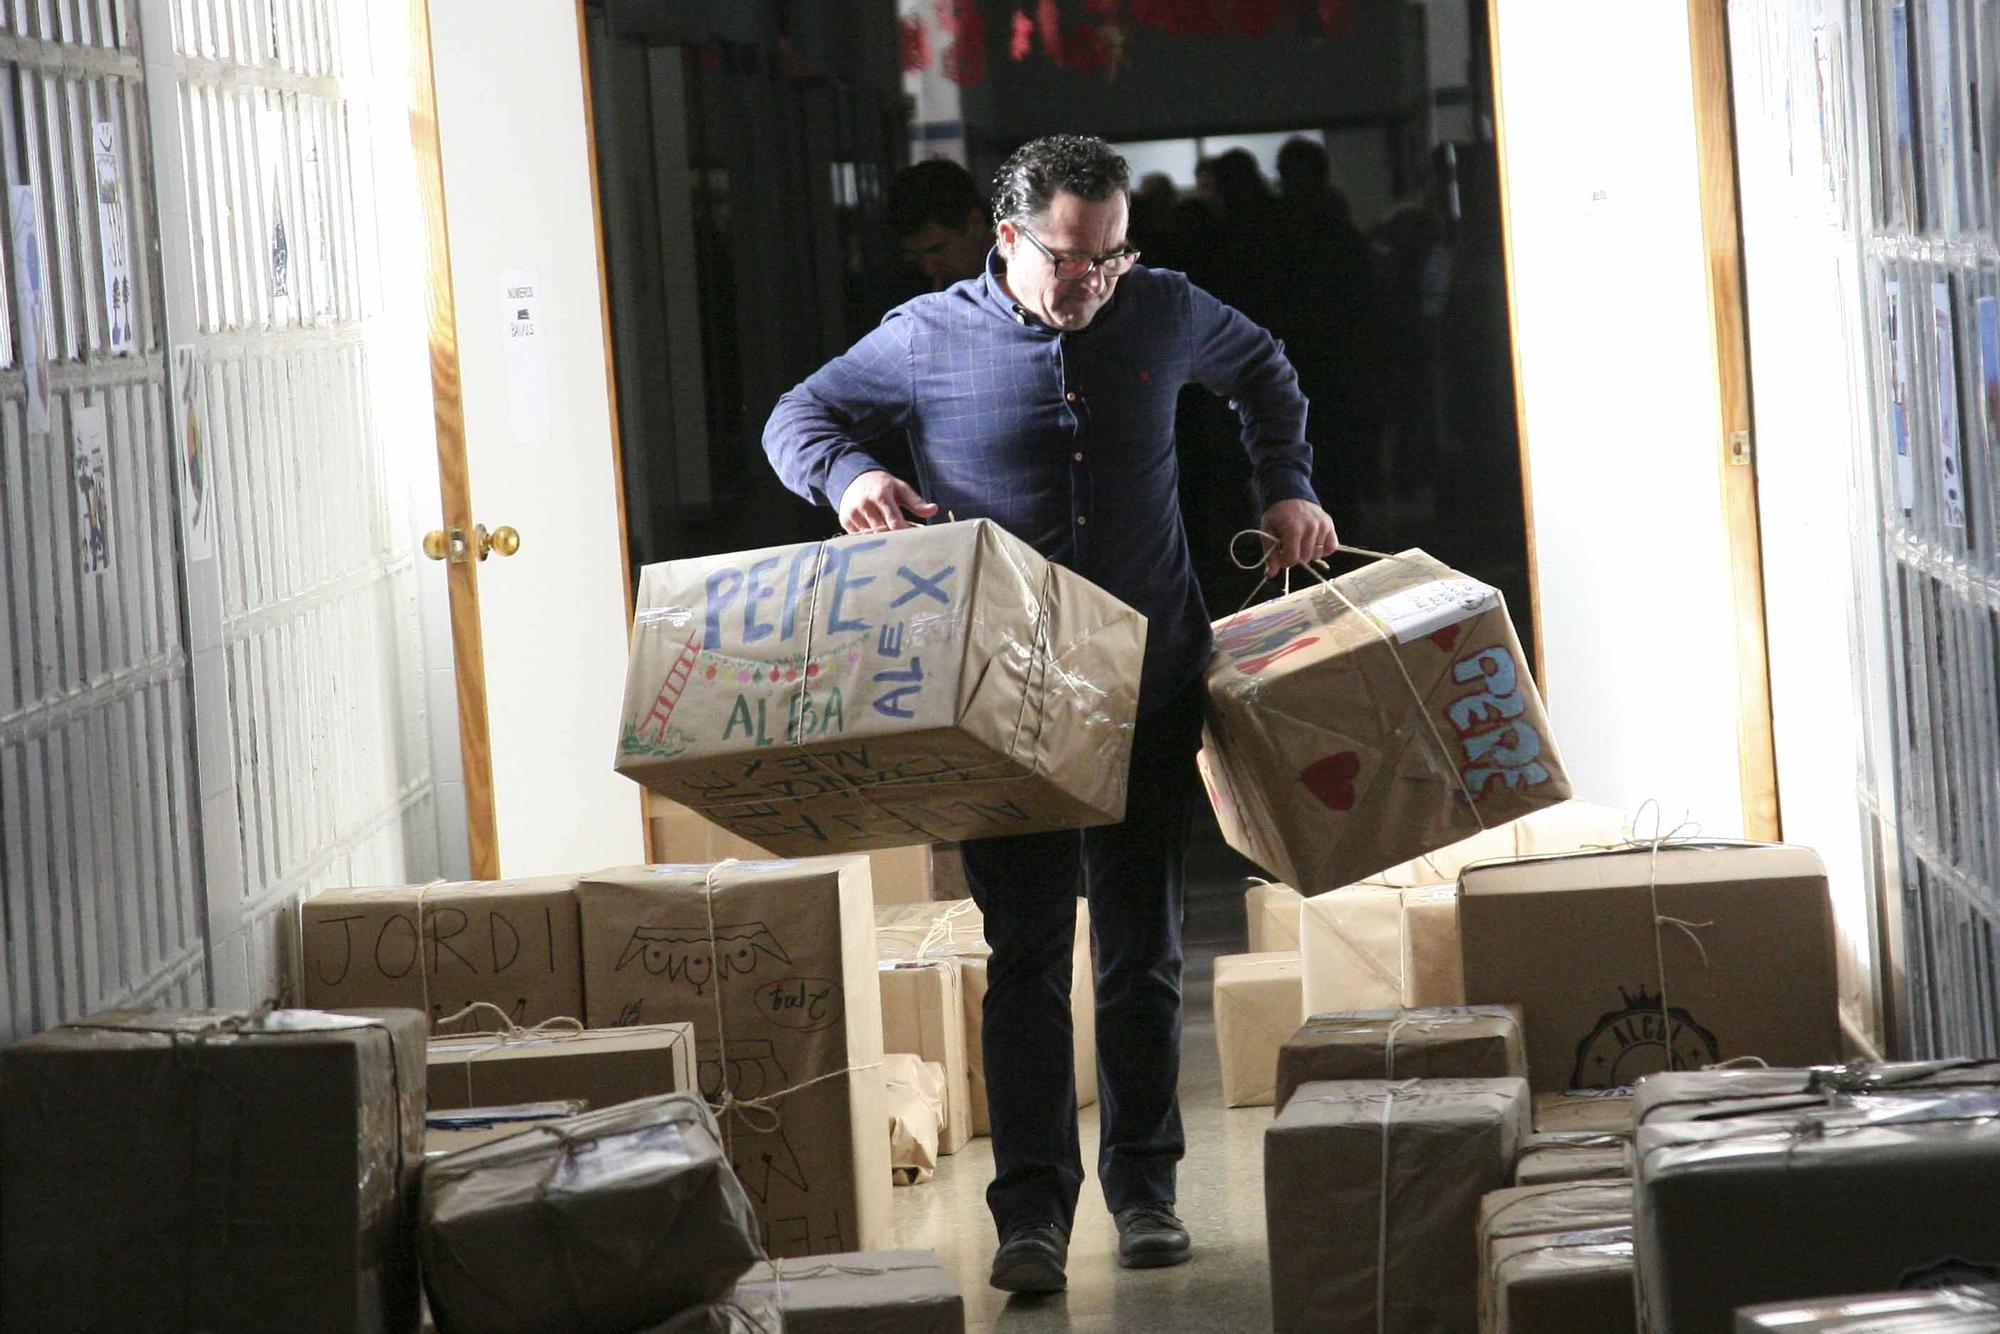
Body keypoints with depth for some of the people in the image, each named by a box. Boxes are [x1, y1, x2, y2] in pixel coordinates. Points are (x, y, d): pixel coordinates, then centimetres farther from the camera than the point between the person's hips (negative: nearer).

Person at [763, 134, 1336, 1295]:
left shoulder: (1165, 315, 2)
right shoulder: (930, 339, -4)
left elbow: (1265, 372, 23)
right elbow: (798, 415, 7)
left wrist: (1288, 488, 13)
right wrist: (849, 475, -14)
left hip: (1150, 686, 2)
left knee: (1143, 947, 8)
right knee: (1027, 953, -5)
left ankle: (1144, 1185, 19)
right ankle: (1033, 1209, -6)